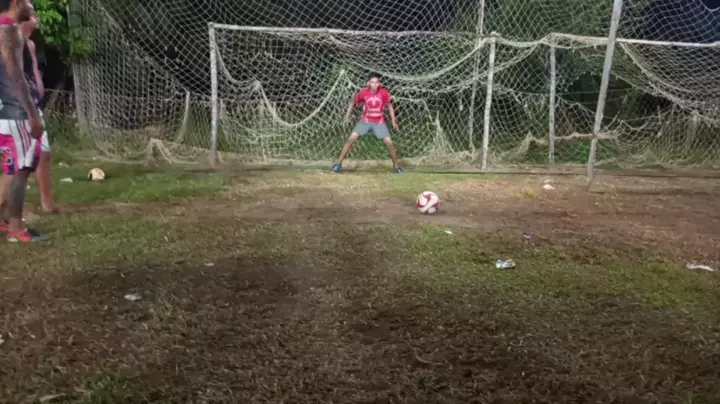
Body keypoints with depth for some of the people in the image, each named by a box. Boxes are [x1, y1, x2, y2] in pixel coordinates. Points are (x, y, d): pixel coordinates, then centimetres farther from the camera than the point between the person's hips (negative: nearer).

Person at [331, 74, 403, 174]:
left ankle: (396, 166, 13)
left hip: (380, 122, 0)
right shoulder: (363, 92, -12)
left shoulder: (384, 92, -13)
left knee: (389, 142, -8)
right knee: (351, 138, -12)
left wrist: (393, 121, 0)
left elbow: (389, 106, 1)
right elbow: (353, 102, 5)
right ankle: (339, 163, -5)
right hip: (365, 121, 0)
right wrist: (348, 115, -2)